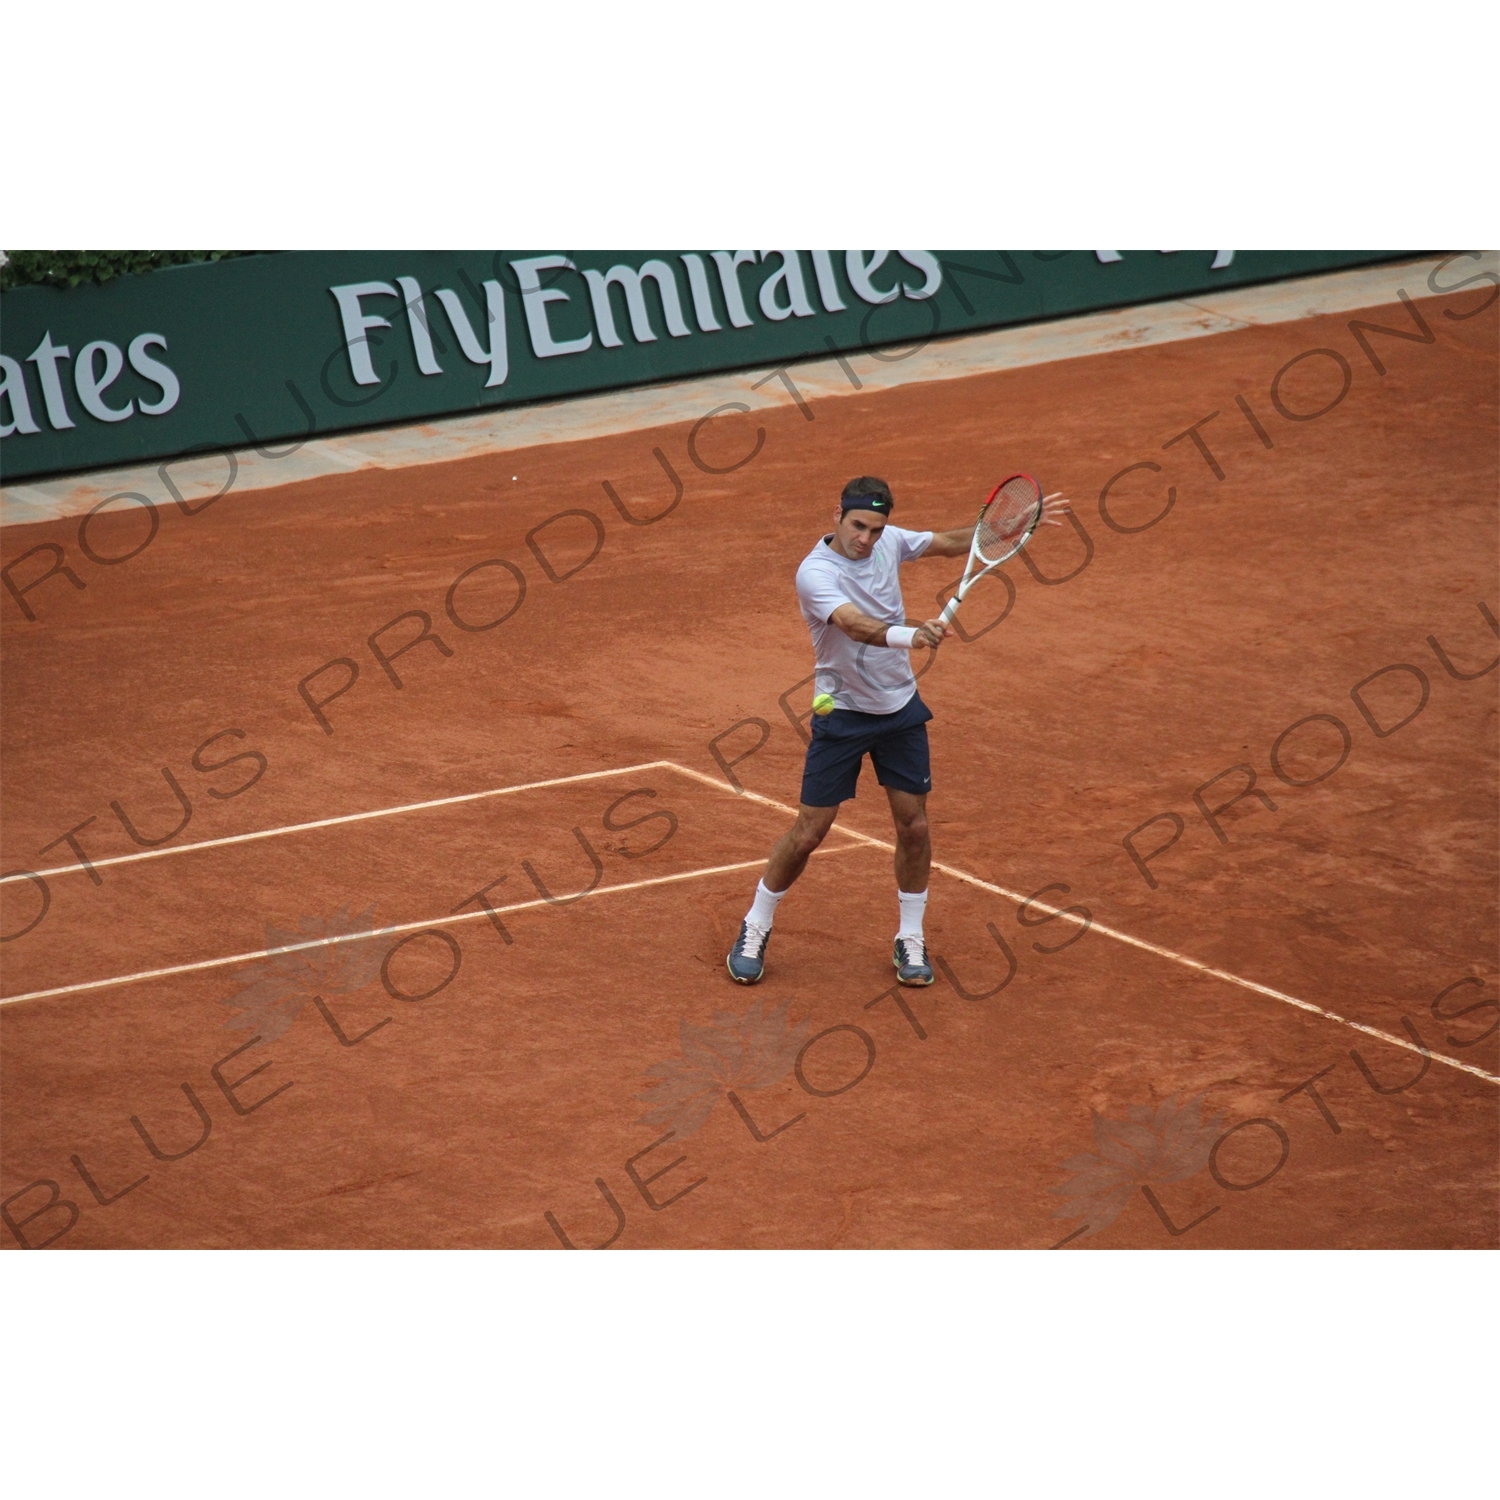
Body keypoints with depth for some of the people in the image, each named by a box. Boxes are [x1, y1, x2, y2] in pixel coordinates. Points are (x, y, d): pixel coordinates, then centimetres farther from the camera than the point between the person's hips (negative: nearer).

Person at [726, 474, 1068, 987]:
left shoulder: (889, 542, -5)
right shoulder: (815, 573, -25)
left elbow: (951, 543, 12)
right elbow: (856, 625, -42)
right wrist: (910, 635, -60)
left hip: (901, 709, 5)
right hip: (842, 713, -5)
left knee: (913, 825, 5)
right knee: (808, 833, 0)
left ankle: (910, 940, 20)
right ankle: (755, 929, 20)